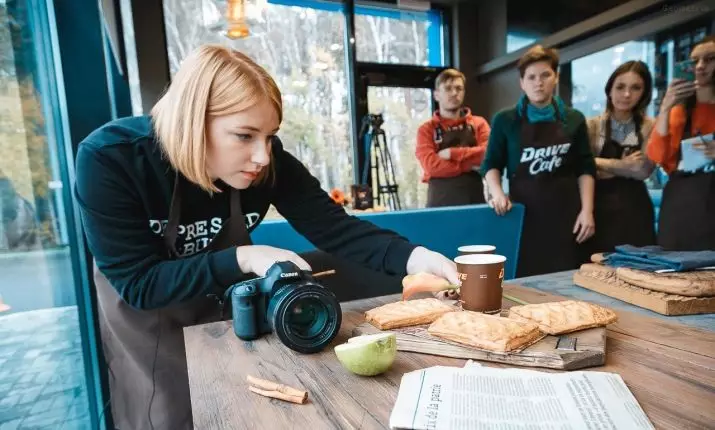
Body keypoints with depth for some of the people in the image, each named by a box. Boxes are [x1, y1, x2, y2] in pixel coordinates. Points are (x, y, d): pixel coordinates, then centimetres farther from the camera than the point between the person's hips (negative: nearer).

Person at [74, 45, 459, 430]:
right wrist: (242, 259, -38)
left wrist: (412, 257, -41)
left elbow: (333, 228, -26)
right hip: (143, 312, -1)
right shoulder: (108, 161, -31)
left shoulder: (268, 162, -25)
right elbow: (137, 283, -30)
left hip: (227, 301, 2)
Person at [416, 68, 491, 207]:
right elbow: (431, 165, -10)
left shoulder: (478, 123, 12)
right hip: (440, 203, -2)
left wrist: (452, 153, -11)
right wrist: (470, 165, -9)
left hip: (474, 200, 2)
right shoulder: (426, 129, 5)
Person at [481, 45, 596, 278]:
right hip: (523, 214, -2)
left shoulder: (574, 119, 9)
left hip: (565, 214, 2)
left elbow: (585, 168, 9)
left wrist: (587, 209, 0)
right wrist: (497, 193, -12)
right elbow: (491, 164, 6)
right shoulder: (505, 120, 3)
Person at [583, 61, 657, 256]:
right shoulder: (592, 125, 3)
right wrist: (623, 166, -9)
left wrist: (603, 163, -9)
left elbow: (643, 171, -8)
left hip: (635, 213, 2)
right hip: (600, 210, -1)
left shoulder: (649, 127, 6)